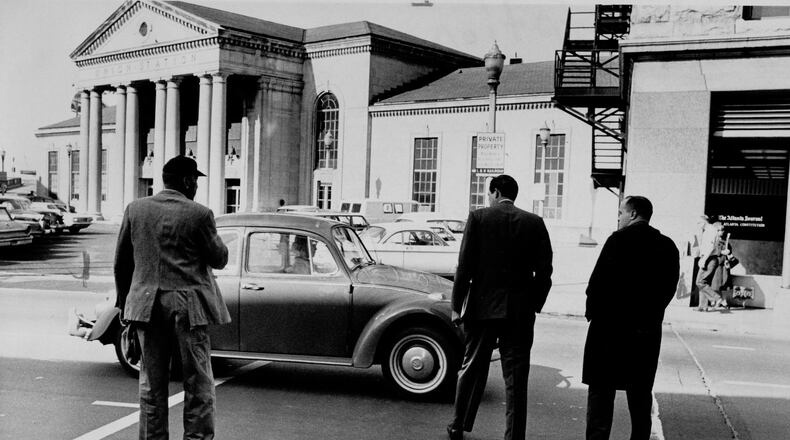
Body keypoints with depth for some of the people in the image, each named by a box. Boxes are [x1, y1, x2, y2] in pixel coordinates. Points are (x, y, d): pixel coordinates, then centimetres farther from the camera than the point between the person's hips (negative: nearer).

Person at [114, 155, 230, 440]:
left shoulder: (135, 209, 6)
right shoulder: (199, 214, -8)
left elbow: (121, 261, 11)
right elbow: (219, 259, -1)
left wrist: (123, 299, 20)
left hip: (147, 305, 4)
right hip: (187, 305, -4)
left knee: (152, 383, 14)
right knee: (198, 383, 6)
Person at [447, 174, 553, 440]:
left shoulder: (478, 218, -3)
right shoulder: (535, 223, 2)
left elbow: (465, 266, -6)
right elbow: (544, 271, 1)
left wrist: (457, 306, -1)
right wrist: (534, 305, 11)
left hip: (481, 308, 0)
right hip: (520, 312, 0)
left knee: (472, 369, 15)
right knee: (516, 377, 5)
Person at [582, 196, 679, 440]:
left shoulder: (619, 239, -11)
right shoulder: (668, 246, 6)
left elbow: (598, 282, -15)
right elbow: (669, 289, 6)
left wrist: (592, 312, -2)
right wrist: (649, 313, 12)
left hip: (611, 326, -5)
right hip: (648, 330, 6)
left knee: (601, 390, 1)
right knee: (641, 393, 15)